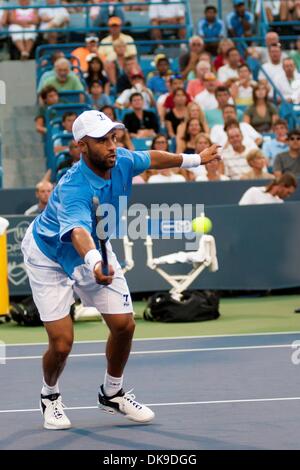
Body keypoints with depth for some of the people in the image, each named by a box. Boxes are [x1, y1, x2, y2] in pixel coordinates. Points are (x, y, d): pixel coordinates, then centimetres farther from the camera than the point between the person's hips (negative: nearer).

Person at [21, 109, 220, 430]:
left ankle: (112, 393, 27)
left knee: (124, 325, -1)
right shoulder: (73, 189, -38)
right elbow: (78, 232, -56)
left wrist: (194, 160, 21)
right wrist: (93, 263, -77)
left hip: (96, 251, 6)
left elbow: (152, 158, 7)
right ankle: (50, 397, 22)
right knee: (62, 343, -11)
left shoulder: (121, 161, -17)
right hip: (49, 256, -6)